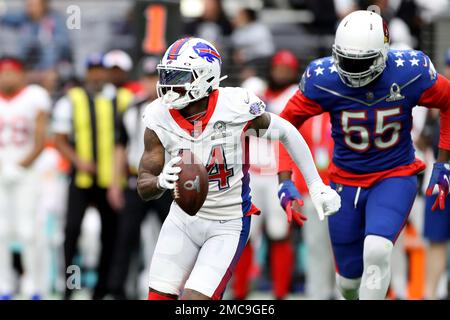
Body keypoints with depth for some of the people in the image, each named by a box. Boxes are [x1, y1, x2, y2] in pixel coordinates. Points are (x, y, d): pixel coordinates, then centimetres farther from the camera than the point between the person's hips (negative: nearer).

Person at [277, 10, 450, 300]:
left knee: (376, 251, -28)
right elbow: (288, 122, -5)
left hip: (395, 177, -2)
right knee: (350, 278, 8)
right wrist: (285, 180, -12)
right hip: (346, 180, 2)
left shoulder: (410, 74, -19)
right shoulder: (324, 79, -18)